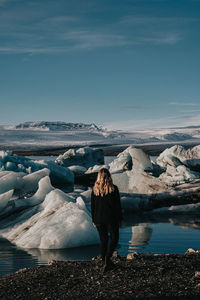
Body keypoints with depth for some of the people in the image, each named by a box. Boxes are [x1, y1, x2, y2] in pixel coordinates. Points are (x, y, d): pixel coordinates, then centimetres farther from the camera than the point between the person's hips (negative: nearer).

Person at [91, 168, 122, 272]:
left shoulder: (95, 189, -2)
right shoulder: (113, 189, -11)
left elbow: (92, 206, 3)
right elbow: (118, 205, -8)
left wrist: (94, 220, 13)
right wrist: (119, 219, 2)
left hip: (99, 219, 3)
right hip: (111, 218, -3)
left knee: (103, 240, 14)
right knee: (114, 238, 11)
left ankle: (105, 260, 20)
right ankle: (107, 257, -6)